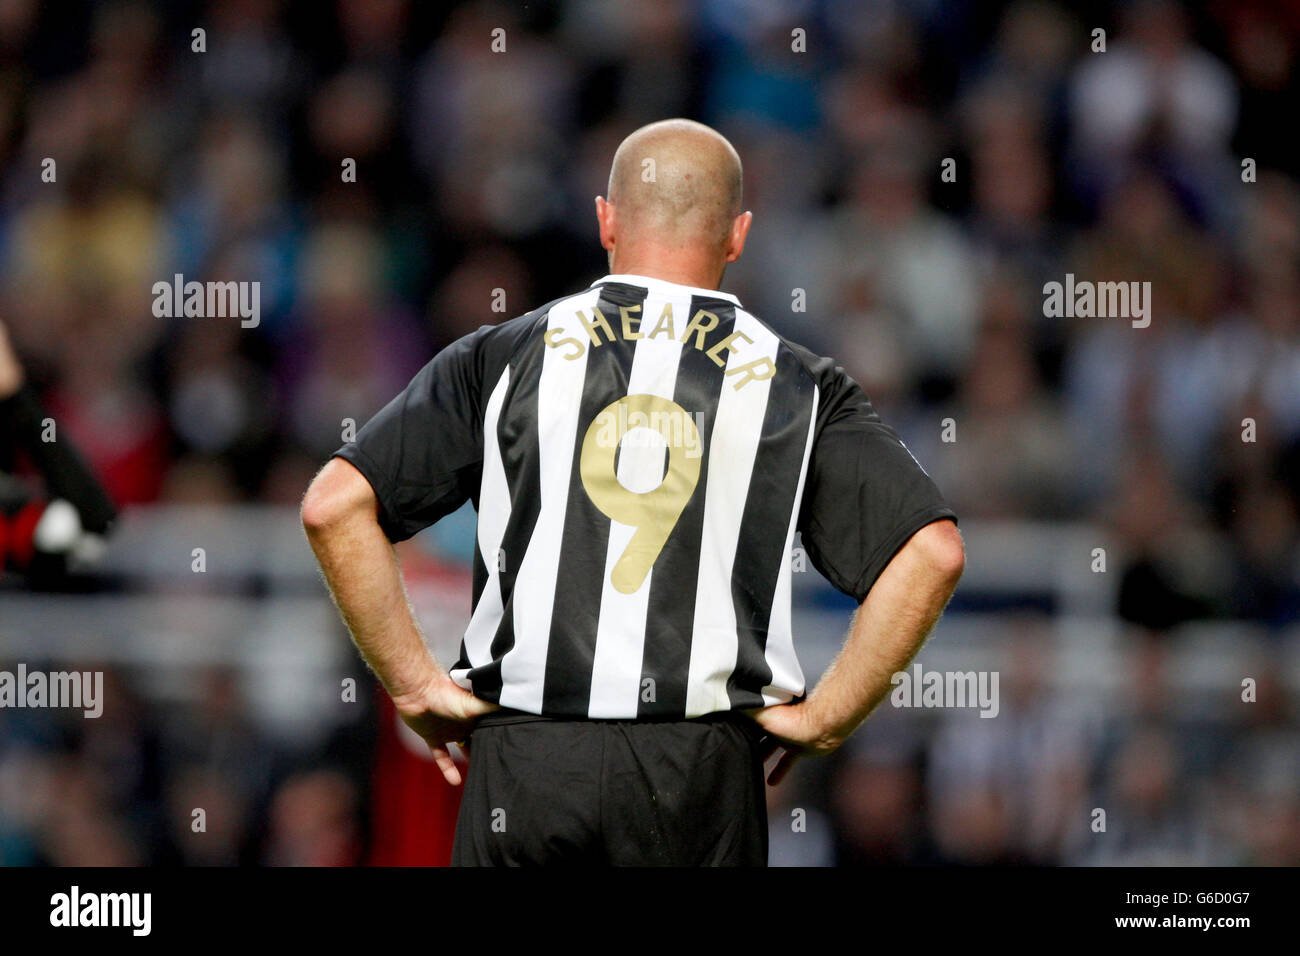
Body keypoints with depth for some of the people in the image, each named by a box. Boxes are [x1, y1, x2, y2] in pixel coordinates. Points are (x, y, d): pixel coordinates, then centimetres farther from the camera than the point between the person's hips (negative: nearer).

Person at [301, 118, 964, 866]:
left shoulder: (504, 357, 8)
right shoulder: (797, 384, 8)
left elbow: (334, 507, 0)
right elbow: (934, 551, -2)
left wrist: (418, 686, 5)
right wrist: (823, 717, 4)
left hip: (525, 759, 0)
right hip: (703, 775, 0)